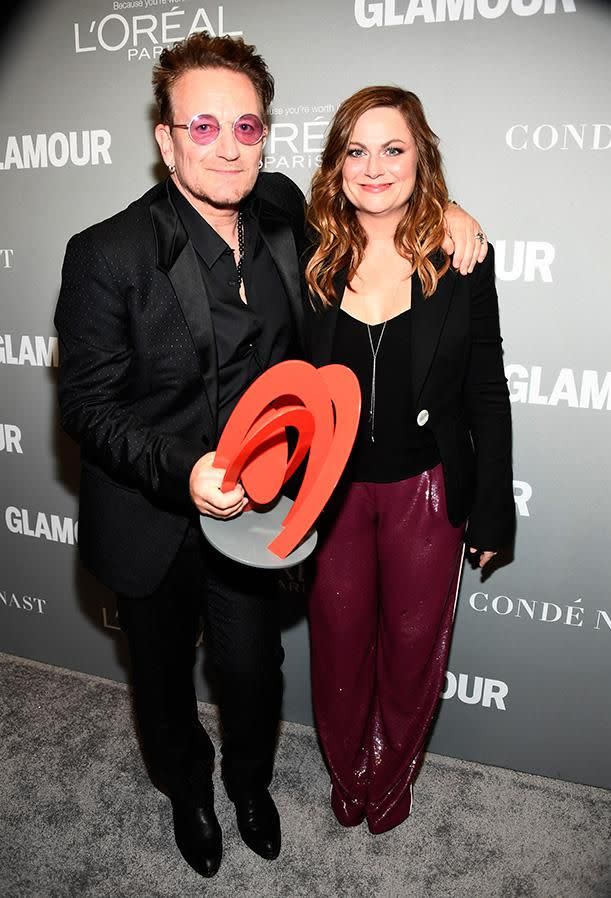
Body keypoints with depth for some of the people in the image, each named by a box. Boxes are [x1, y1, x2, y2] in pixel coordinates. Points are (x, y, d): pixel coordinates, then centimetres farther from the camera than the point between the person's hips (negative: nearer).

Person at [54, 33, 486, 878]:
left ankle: (250, 777, 55)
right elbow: (86, 403, -16)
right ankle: (187, 786, 57)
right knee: (164, 674, 23)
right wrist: (180, 471, -31)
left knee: (254, 668, 19)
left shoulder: (283, 212, -6)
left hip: (250, 506, 3)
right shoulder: (109, 254, -20)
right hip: (150, 520, -2)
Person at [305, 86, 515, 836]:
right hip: (333, 490, 1)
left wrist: (492, 511, -3)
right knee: (338, 641, 17)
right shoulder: (312, 260, -5)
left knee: (412, 645, 17)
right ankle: (348, 773, 47)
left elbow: (487, 395, -4)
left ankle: (393, 777, 47)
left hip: (427, 491, -1)